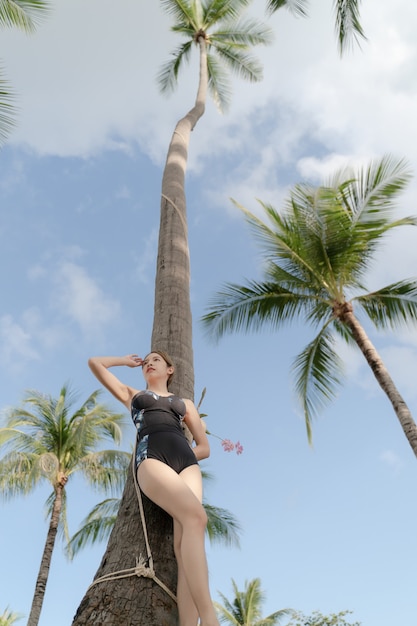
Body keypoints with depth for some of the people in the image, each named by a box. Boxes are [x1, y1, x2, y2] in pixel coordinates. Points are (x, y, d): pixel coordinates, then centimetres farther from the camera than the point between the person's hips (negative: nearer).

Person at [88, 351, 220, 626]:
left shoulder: (185, 403, 31)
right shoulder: (132, 395, 31)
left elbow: (205, 448, 24)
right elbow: (95, 362, 32)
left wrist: (185, 454, 6)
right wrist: (127, 361, 42)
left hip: (187, 462, 3)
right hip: (151, 458, -2)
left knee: (184, 539, -21)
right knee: (196, 516, -31)